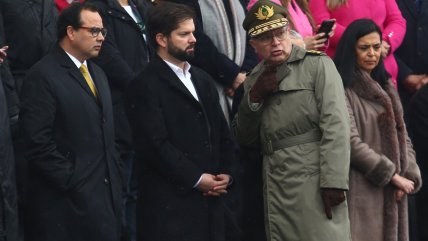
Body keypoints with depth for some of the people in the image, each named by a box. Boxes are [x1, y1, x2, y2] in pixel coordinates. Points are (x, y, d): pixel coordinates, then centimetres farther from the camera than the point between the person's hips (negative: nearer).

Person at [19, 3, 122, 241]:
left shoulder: (98, 73, 17)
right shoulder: (43, 76, -11)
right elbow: (38, 143, -17)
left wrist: (116, 175, 10)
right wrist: (73, 183, -16)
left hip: (106, 194, 8)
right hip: (68, 200, -8)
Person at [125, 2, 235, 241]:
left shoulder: (203, 80, 19)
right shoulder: (146, 86, -6)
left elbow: (222, 132, 18)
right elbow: (156, 144, -14)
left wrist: (225, 173, 2)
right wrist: (196, 178, -12)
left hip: (210, 197, 7)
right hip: (170, 203, -7)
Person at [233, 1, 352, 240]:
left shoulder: (318, 65, 0)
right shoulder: (256, 79, 17)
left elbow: (336, 125, -10)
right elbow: (245, 138, 16)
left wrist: (334, 183, -19)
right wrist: (254, 97, 0)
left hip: (314, 182, -5)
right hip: (276, 187, 5)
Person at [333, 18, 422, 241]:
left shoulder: (385, 87, 16)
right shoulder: (343, 90, -8)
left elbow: (401, 135, 15)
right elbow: (351, 143, -15)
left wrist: (409, 175, -2)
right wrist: (393, 175, -11)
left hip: (392, 191, 7)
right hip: (361, 189, -7)